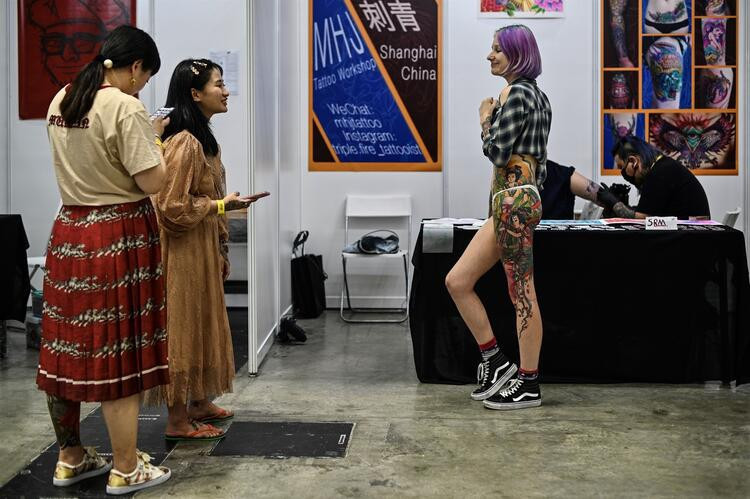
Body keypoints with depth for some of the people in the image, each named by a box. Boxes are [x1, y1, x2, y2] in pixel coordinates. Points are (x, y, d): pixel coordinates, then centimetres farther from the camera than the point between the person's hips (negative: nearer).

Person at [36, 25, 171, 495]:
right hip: (119, 237, -8)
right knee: (120, 351, 1)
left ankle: (71, 458, 29)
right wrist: (155, 143, 1)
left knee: (69, 347, 14)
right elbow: (152, 182, -17)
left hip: (69, 231, 8)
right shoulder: (125, 108, -16)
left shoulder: (61, 100, 9)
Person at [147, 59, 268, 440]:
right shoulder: (183, 143, -20)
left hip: (203, 250, 10)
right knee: (183, 328, -1)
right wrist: (223, 205, -18)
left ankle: (200, 403, 30)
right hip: (184, 252, -10)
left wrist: (220, 250, 17)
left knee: (202, 324, 17)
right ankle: (178, 420, 9)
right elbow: (173, 208, -23)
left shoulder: (202, 138, 11)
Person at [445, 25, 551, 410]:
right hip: (512, 201, 10)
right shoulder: (537, 95, 19)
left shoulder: (515, 92, -10)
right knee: (457, 281, 9)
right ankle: (495, 362, 16)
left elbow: (497, 152, -15)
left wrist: (485, 120, 0)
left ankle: (528, 384, 8)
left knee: (522, 294, -2)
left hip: (514, 199, -10)